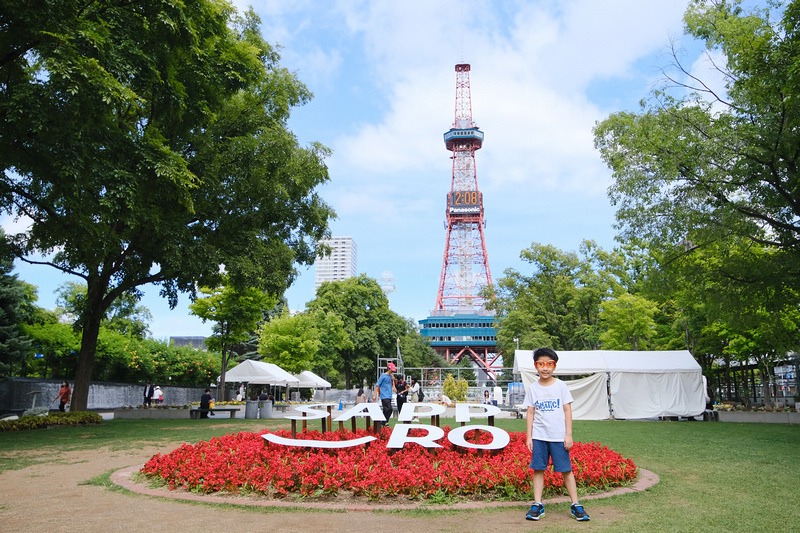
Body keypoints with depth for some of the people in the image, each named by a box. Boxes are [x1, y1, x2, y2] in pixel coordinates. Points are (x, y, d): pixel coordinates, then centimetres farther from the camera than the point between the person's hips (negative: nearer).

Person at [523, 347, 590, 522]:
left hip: (559, 437, -1)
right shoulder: (532, 388, 4)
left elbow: (567, 411, 1)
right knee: (538, 469, 4)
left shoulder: (561, 386, 1)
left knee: (566, 470, 2)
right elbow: (530, 414, 5)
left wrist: (568, 435, -4)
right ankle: (537, 505, 12)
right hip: (539, 437, 2)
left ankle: (576, 505, 13)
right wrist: (529, 437, 1)